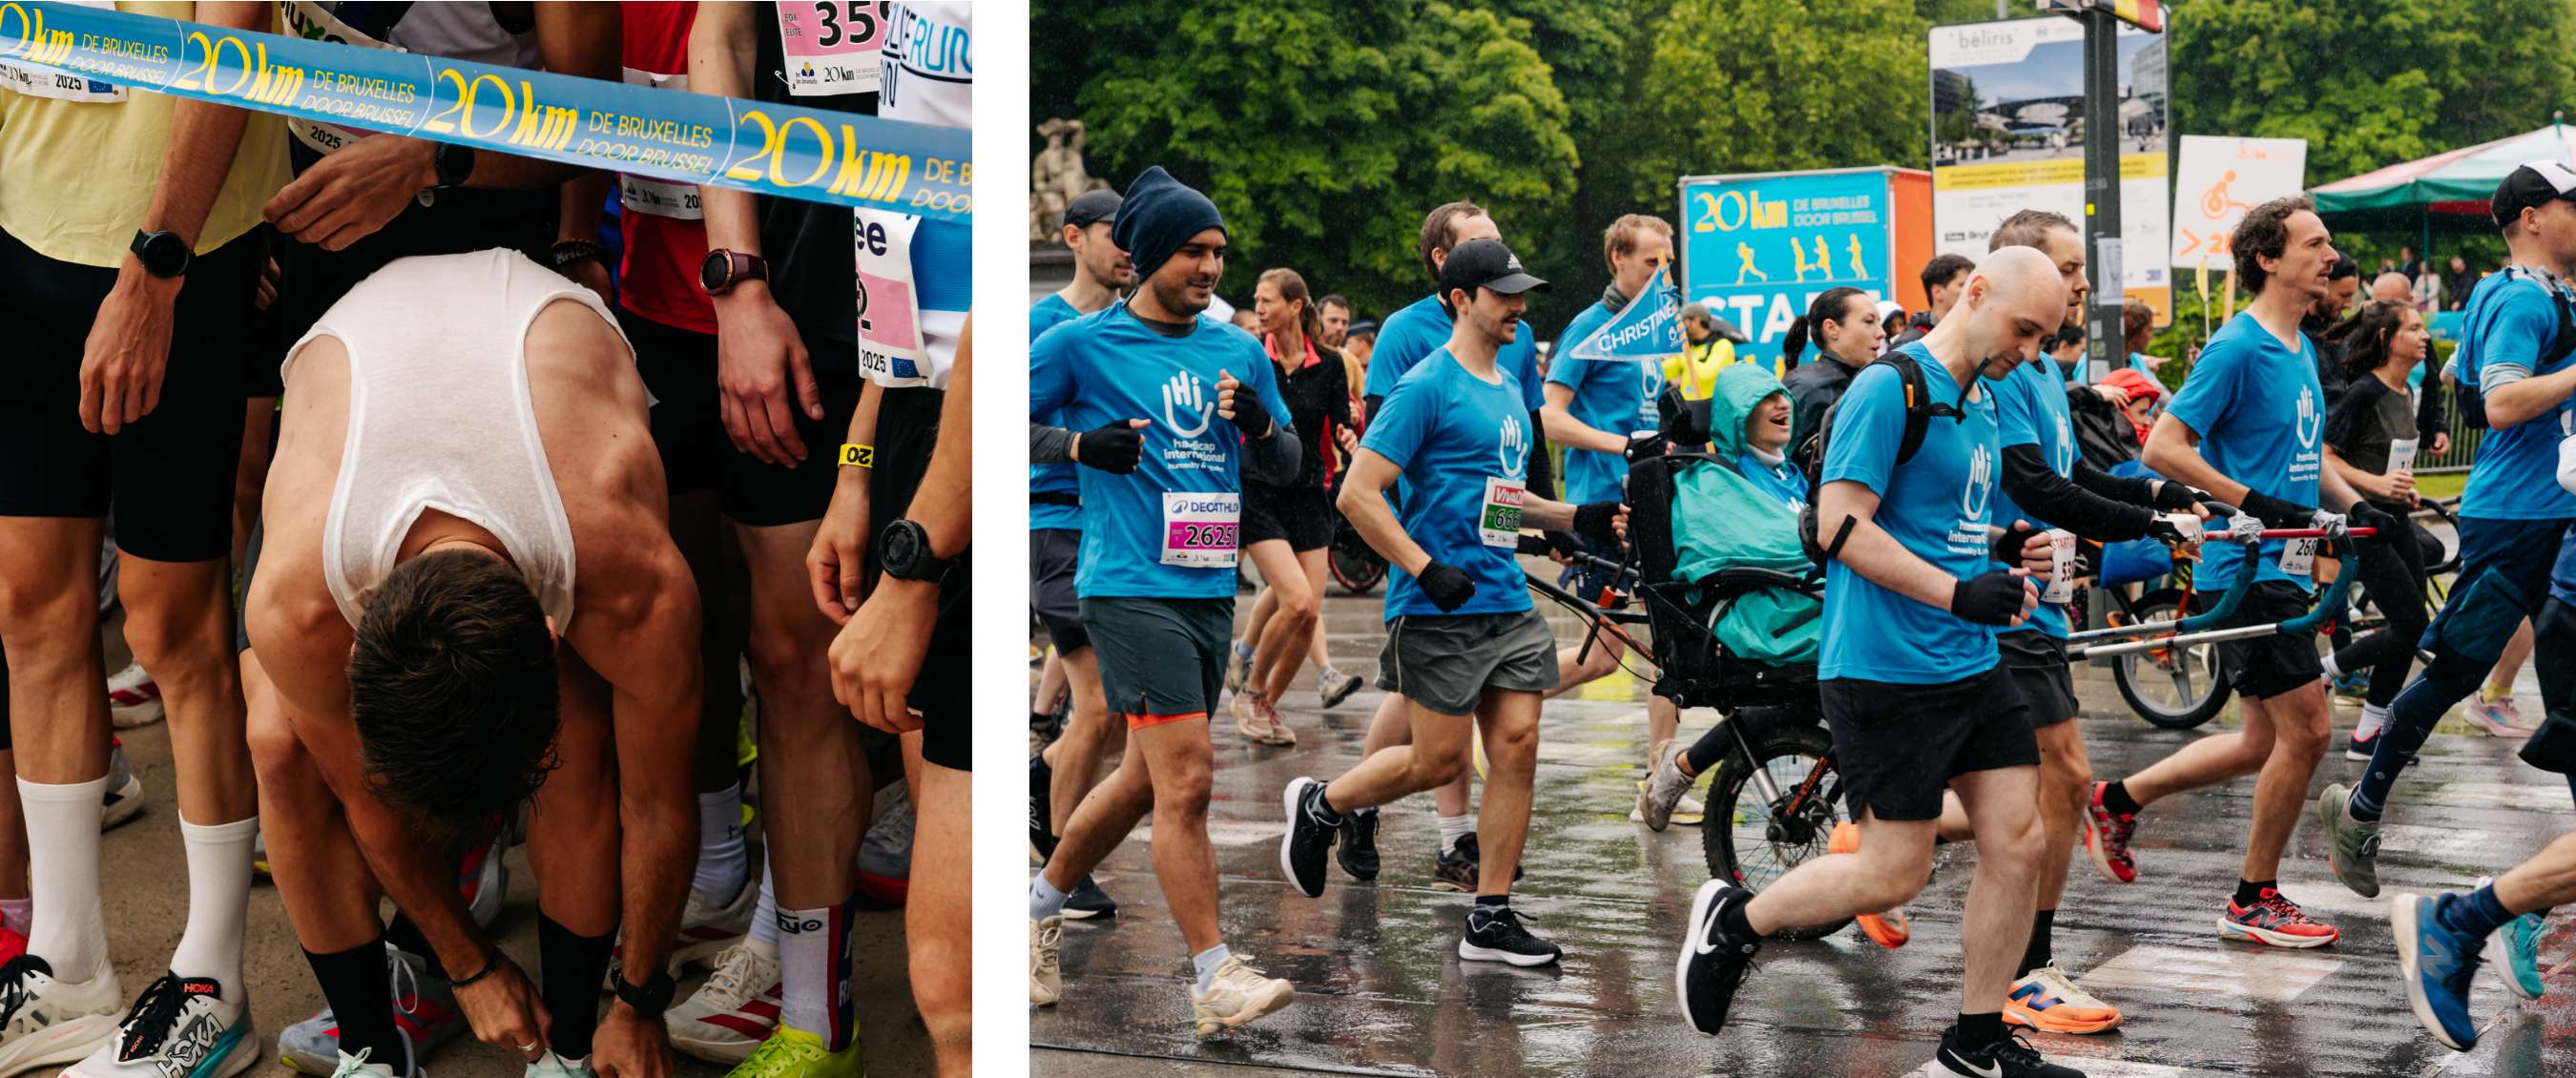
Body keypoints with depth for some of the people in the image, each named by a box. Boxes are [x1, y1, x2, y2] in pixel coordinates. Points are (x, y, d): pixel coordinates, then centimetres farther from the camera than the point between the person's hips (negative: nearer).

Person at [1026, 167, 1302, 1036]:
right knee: (1186, 777, -13)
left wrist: (1260, 425, -5)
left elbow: (1283, 468, 17)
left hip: (1212, 589, 7)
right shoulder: (1082, 343, -3)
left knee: (1146, 778, 14)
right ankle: (1217, 980, -9)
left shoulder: (1239, 351, 12)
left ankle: (1039, 908, 34)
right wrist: (1084, 444, -14)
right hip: (1129, 586, -6)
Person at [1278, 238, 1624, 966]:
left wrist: (1575, 518, 13)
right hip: (1439, 607, -8)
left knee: (1516, 748, 0)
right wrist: (1427, 569, -20)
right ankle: (1318, 806, 23)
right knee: (1440, 761, -3)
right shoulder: (1427, 387, -11)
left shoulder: (1507, 388, 16)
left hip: (1508, 602, 8)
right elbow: (1358, 495, -15)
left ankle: (1490, 920, 6)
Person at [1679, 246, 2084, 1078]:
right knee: (1894, 874, -4)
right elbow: (1841, 526, -19)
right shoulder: (1891, 388, -13)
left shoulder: (1982, 402, 15)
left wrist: (2009, 558, 9)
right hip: (1886, 667, -9)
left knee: (2018, 842, 4)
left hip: (1972, 664, 9)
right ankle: (1735, 921, 18)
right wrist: (1959, 593, -23)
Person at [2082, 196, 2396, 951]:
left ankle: (2119, 801, 26)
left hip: (2284, 568, 9)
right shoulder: (2237, 349, -14)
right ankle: (2255, 901, 5)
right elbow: (2164, 447, -17)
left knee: (2267, 741, 13)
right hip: (2249, 569, -9)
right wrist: (2256, 503, -21)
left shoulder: (2300, 350, 14)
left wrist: (2356, 506, 9)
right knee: (2305, 729, -7)